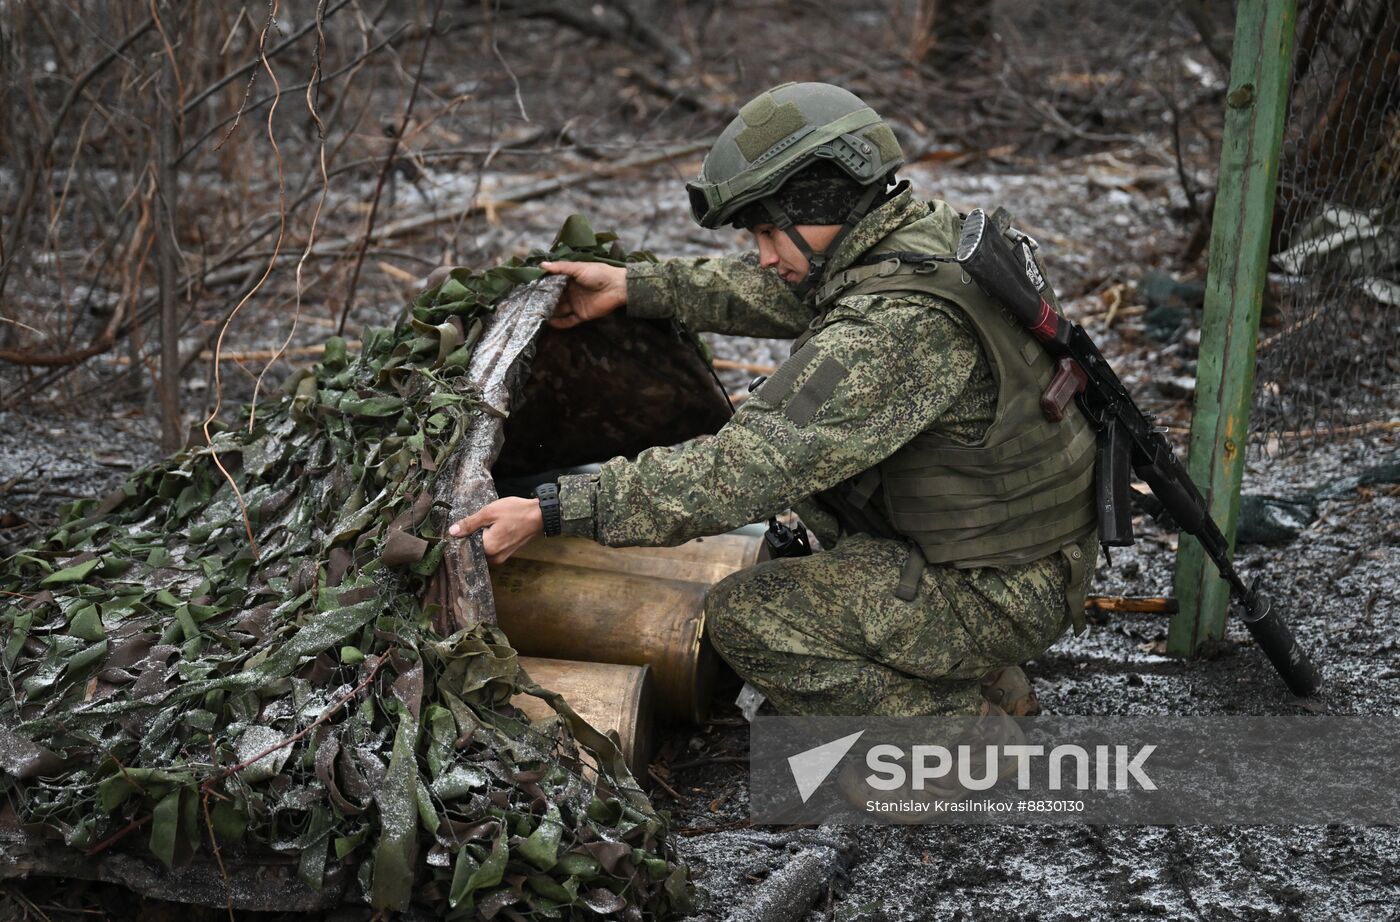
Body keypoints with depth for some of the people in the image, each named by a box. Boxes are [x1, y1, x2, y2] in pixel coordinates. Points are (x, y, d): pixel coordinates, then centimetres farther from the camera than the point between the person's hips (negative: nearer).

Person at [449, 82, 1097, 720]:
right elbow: (779, 294, 17)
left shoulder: (895, 327, -29)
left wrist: (553, 512, -26)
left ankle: (971, 721, -1)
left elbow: (741, 472, -31)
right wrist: (633, 287, 16)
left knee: (745, 616, -13)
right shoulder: (932, 233, 1)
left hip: (1000, 593, -10)